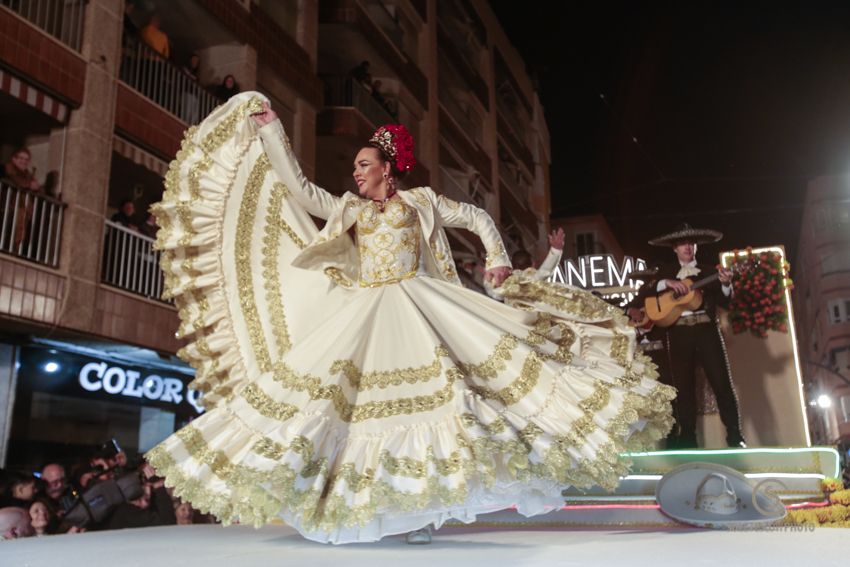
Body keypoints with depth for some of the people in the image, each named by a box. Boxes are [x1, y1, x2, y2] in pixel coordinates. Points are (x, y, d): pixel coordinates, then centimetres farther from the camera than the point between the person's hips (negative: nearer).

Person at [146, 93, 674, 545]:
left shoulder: (421, 200, 11)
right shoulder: (347, 207, 19)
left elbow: (479, 217, 15)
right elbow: (297, 187, 14)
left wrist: (499, 259, 3)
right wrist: (272, 133, 14)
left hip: (418, 304, -3)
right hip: (365, 311, 3)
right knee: (333, 387, -8)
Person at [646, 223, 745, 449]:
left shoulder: (709, 271, 13)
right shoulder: (666, 271, 15)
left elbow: (723, 301, 3)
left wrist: (726, 284, -16)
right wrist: (666, 283, -12)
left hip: (707, 330, 0)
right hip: (679, 333, 1)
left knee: (722, 382, -4)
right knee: (683, 387, 1)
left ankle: (735, 437, 0)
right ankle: (688, 441, 5)